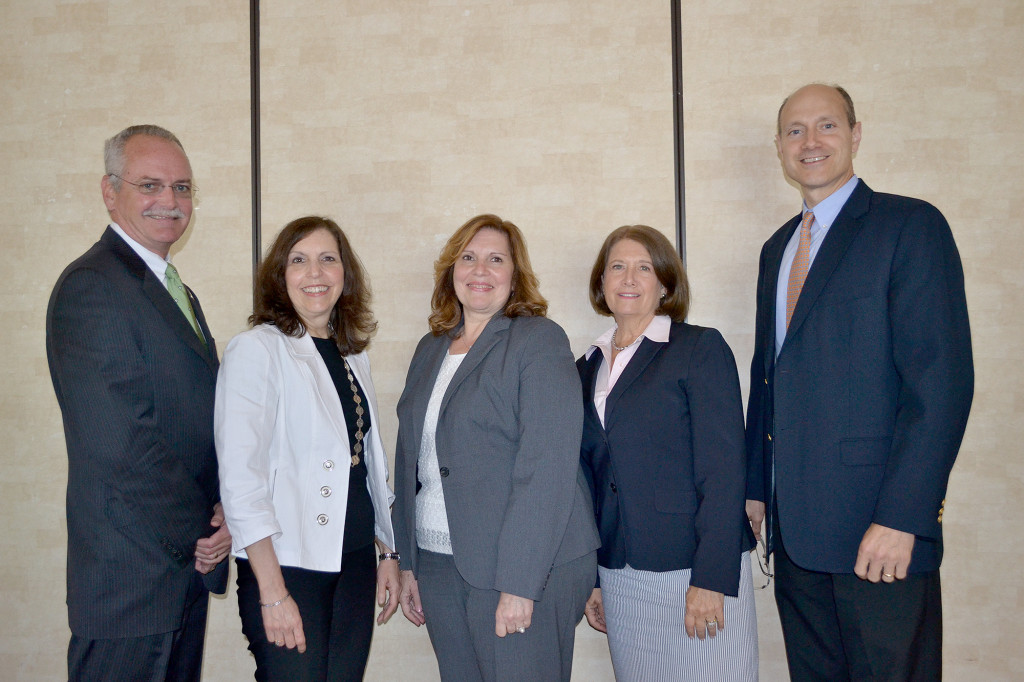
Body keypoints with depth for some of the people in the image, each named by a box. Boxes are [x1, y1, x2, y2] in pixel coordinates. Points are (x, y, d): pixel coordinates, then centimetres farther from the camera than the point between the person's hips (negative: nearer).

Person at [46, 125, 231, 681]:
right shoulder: (90, 287, -16)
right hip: (130, 580, -9)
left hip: (189, 561, 9)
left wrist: (219, 513, -4)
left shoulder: (178, 293, 15)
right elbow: (122, 442, -22)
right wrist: (201, 531, -12)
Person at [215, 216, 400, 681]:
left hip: (355, 562, 6)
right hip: (287, 566, -6)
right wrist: (273, 593, -18)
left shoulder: (353, 355, 11)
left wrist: (389, 554, 15)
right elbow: (240, 478, -15)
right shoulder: (256, 350, -9)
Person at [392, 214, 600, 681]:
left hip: (526, 571, -6)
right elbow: (411, 459, 15)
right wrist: (408, 563, 12)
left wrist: (518, 584, -20)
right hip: (438, 565, 6)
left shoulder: (540, 340, -7)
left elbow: (546, 467, -16)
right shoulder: (431, 349, 13)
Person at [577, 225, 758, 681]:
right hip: (619, 580, 5)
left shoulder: (700, 348, -4)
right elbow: (589, 479, 14)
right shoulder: (588, 369, 12)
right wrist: (589, 579, 11)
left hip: (695, 573, -5)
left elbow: (724, 469, -10)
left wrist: (711, 579, -16)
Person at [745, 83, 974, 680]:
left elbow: (943, 380, -14)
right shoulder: (778, 249, 16)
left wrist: (902, 517, -19)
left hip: (879, 535, -6)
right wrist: (756, 486, 13)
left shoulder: (911, 227, -6)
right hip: (796, 528, 6)